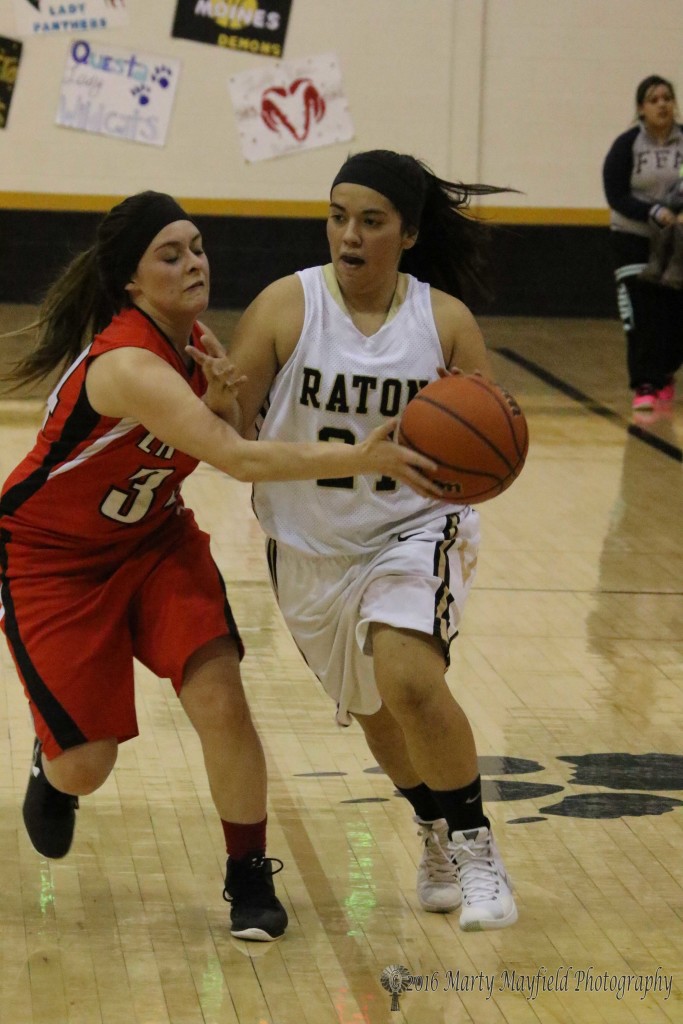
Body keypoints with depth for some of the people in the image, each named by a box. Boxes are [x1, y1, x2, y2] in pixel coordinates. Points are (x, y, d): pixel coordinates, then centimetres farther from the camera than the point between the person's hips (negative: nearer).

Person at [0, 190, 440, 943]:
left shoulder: (193, 342, -8)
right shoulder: (128, 364, -34)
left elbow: (215, 442, 5)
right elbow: (239, 460, -43)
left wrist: (220, 399, -18)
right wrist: (364, 458, -51)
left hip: (153, 536, 6)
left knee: (220, 699, -13)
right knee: (87, 766, -4)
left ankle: (250, 880, 4)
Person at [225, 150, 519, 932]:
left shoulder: (445, 320, -10)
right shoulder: (285, 307, -13)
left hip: (415, 529, -2)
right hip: (311, 545, 2)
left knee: (409, 680, -26)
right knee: (371, 709, 18)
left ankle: (476, 845, -8)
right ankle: (436, 837, 43)